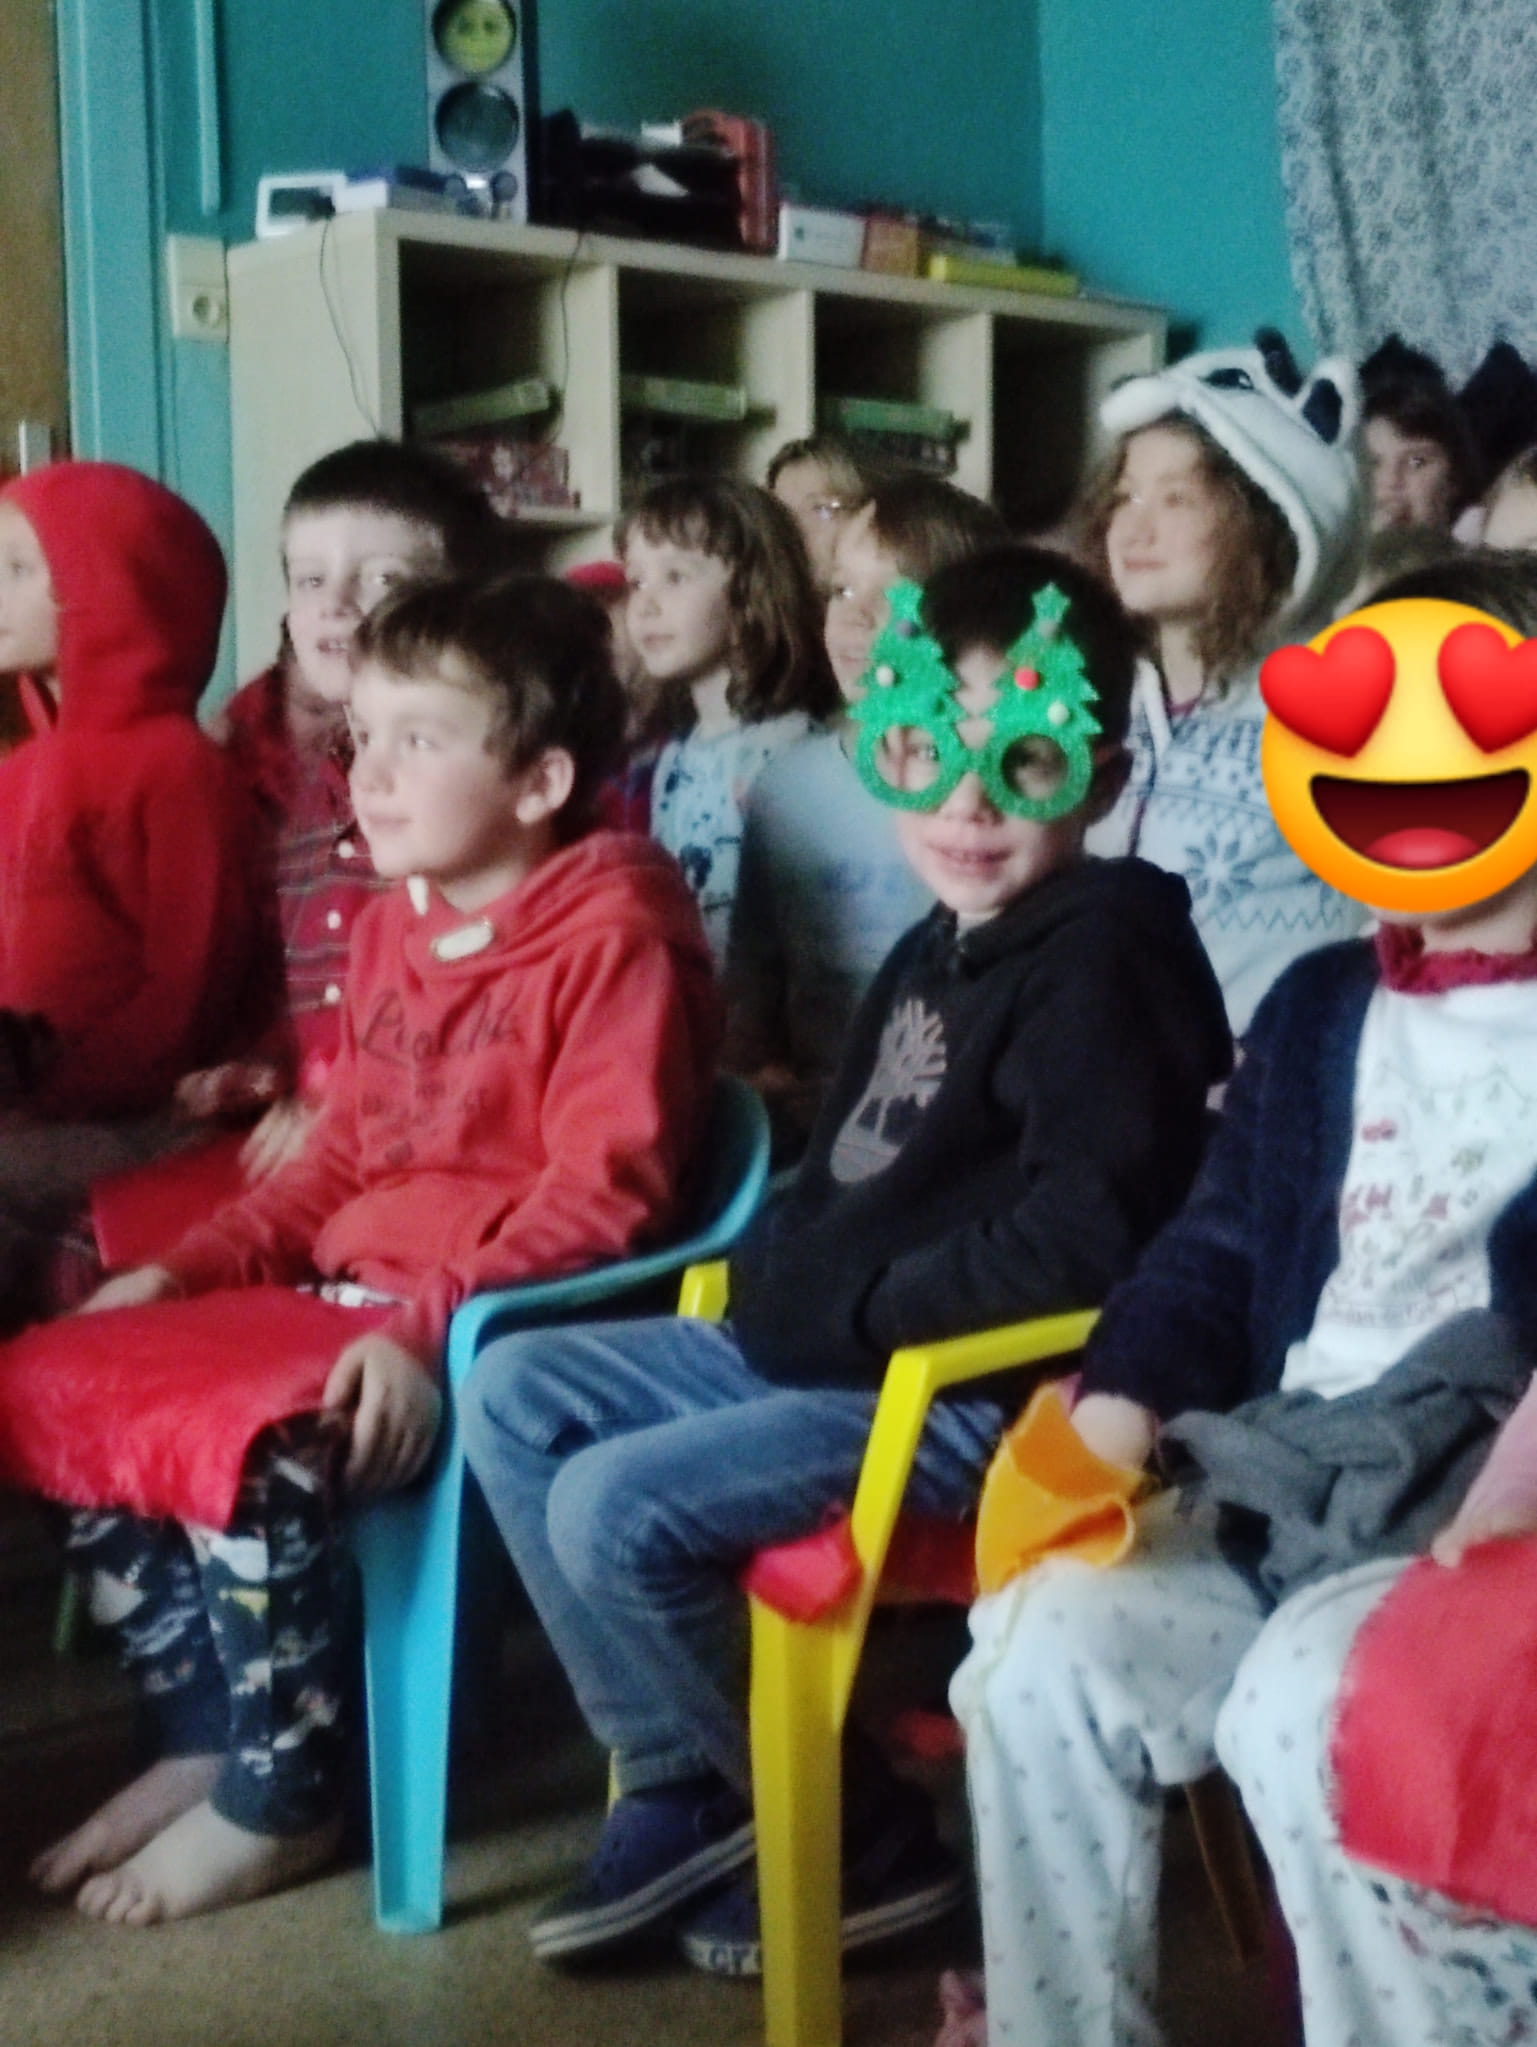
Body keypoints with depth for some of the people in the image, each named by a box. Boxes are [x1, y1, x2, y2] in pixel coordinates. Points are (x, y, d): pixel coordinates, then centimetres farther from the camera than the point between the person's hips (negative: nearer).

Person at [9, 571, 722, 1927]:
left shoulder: (612, 934, -12)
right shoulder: (393, 927, 15)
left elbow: (605, 1186, -20)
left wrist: (431, 1325, -28)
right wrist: (191, 1268, 11)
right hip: (349, 1291, 9)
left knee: (253, 1451, -30)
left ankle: (277, 1801, -5)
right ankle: (201, 1736, 12)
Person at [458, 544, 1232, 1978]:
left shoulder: (1096, 965, -16)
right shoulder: (937, 950, 13)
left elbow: (1084, 1236, -27)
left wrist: (867, 1307, -17)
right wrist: (783, 1269, 4)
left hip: (971, 1391, -10)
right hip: (819, 1347, 10)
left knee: (615, 1506, -20)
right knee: (512, 1393, 7)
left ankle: (857, 1831, 1)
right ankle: (678, 1780, 10)